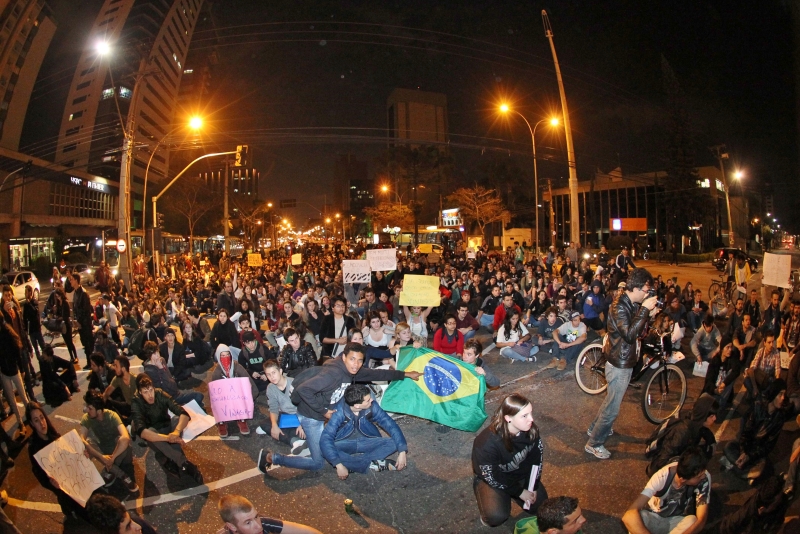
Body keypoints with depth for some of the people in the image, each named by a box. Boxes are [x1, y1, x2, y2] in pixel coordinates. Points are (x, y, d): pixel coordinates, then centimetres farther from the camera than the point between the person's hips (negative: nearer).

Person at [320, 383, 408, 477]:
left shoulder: (371, 406, -19)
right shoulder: (339, 412, -26)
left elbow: (390, 425, -16)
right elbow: (325, 439, -33)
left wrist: (402, 451, -25)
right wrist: (339, 465, -41)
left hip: (366, 443, 2)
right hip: (345, 444, -2)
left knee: (393, 443, -21)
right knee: (326, 451, -35)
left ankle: (351, 464, -23)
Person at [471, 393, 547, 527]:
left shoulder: (531, 430, -22)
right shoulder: (488, 442, -36)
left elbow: (537, 459, -5)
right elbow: (491, 477, -22)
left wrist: (533, 487, -9)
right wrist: (519, 492, -14)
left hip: (521, 473, 5)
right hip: (492, 479, -5)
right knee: (497, 517, -26)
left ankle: (510, 495, 21)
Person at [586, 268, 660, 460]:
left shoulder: (632, 304, 3)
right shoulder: (619, 307, -25)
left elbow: (637, 332, 7)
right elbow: (630, 334, -36)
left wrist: (649, 314, -7)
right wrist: (644, 309, -33)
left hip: (625, 361, 10)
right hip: (619, 364, -10)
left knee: (611, 400, 25)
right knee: (612, 407, 1)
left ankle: (596, 428, 44)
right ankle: (594, 444, 14)